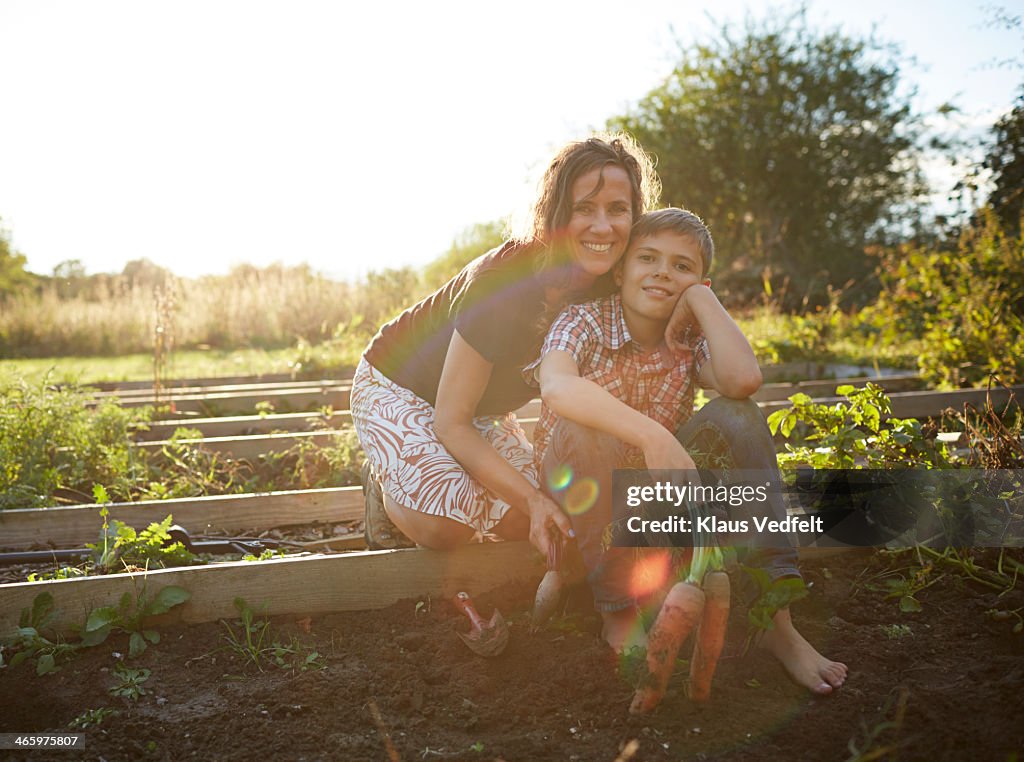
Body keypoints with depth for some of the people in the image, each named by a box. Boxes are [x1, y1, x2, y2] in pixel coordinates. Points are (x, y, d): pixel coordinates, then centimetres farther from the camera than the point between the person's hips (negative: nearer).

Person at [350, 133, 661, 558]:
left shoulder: (613, 291, -16)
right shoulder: (504, 281, -35)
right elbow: (451, 423, -31)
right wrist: (533, 497, -39)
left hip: (480, 408, 6)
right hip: (394, 385, -6)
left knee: (525, 524, -9)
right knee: (447, 526, -28)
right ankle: (385, 484, 4)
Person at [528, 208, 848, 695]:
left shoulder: (690, 339, -2)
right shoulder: (584, 322, -12)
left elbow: (743, 381, -27)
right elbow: (555, 385, -38)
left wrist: (702, 299, -16)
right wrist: (654, 437, -47)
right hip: (582, 496, -3)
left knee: (736, 417, -18)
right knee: (580, 431, -35)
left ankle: (777, 616, -20)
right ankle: (619, 614, -21)